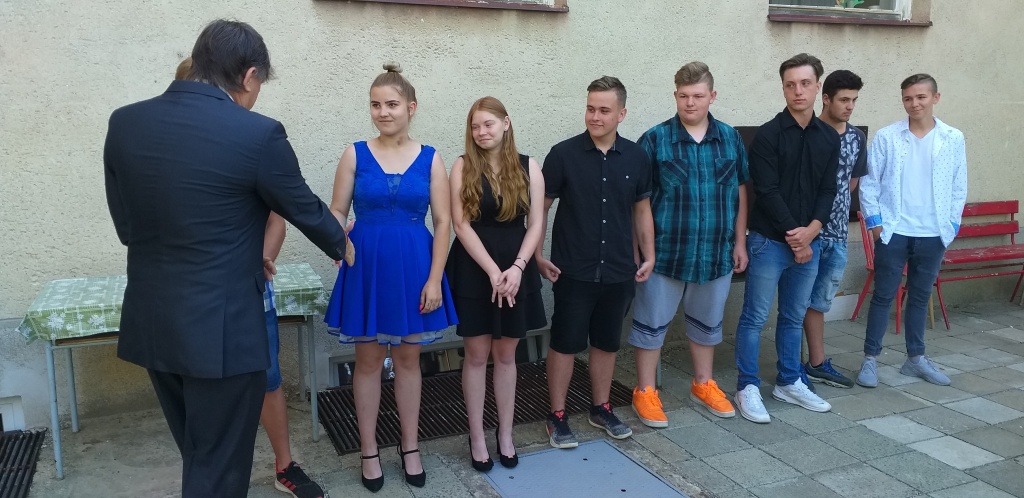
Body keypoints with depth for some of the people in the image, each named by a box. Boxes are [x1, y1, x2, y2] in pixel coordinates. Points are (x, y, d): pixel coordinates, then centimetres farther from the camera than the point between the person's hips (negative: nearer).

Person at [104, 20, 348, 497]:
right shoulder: (257, 134, -15)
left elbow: (126, 226, 9)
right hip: (222, 330, -6)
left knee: (198, 457, 24)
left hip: (151, 325, 6)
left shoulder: (124, 123, 1)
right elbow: (306, 209, -1)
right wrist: (342, 246, 20)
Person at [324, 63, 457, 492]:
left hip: (414, 268, 0)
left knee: (408, 359, 12)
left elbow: (443, 222, -1)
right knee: (368, 361, 9)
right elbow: (337, 212, 2)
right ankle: (369, 450, 25)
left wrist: (434, 279, -7)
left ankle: (409, 447, 28)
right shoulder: (355, 154, 0)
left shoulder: (430, 158, 0)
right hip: (366, 268, 0)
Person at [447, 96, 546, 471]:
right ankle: (476, 437, 19)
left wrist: (517, 267, -14)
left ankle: (505, 433, 25)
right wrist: (492, 271, -15)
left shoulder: (528, 167, 2)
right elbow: (461, 225, -9)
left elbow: (535, 224, -1)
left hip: (516, 271, 2)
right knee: (477, 356, 6)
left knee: (506, 355, 11)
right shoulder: (463, 166, -3)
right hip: (473, 271, -1)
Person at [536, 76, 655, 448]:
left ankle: (601, 408, 32)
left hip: (618, 272, 3)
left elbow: (642, 210, 11)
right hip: (573, 272, -3)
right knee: (565, 344, 5)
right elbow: (540, 207, -2)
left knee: (607, 343, 15)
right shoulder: (564, 154, -8)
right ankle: (557, 417, 18)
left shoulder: (636, 157, 2)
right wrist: (538, 255, -6)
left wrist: (649, 256, 8)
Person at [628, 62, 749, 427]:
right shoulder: (655, 139, -8)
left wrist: (739, 242, 8)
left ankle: (703, 384, 37)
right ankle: (644, 392, 21)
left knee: (707, 322, 18)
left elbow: (740, 192, 9)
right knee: (652, 322, 6)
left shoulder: (731, 138, 3)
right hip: (664, 252, -3)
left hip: (717, 253, 4)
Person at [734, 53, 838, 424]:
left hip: (808, 242, 5)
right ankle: (747, 388, 11)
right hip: (769, 241, -5)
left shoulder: (829, 138, 8)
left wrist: (811, 230, -11)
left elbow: (827, 191, 5)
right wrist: (794, 237, -12)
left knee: (794, 317, 15)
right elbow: (768, 193, -13)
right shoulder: (768, 135, -8)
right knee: (755, 317, 1)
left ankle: (788, 382, 28)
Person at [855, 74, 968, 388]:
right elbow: (869, 182, -2)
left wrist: (951, 225, 3)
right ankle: (870, 358, 11)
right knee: (883, 296, 3)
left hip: (933, 234, 2)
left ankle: (915, 358, 25)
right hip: (893, 232, -2)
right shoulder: (886, 136, -4)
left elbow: (959, 187, 7)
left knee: (920, 297, 13)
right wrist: (874, 221, -6)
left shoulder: (954, 139, 2)